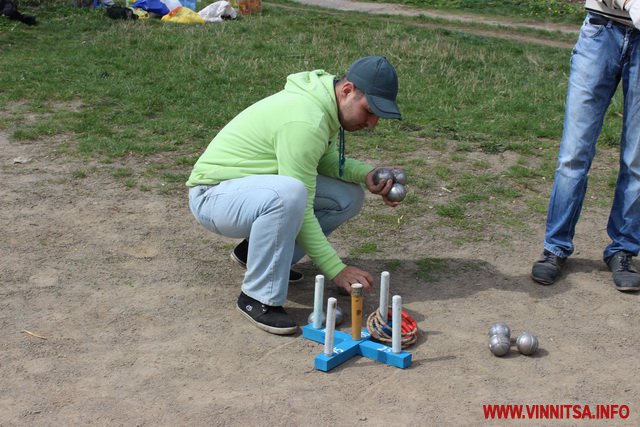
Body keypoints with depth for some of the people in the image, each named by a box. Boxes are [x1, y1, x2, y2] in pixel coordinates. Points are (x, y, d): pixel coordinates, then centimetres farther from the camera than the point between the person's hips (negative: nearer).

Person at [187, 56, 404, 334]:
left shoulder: (325, 103, -1)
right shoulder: (305, 122, -29)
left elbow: (328, 161, 13)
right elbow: (301, 211, -27)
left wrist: (368, 174, -7)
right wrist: (336, 270, -24)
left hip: (256, 189, 9)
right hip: (214, 196, -9)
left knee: (348, 197, -1)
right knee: (289, 194, -39)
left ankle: (256, 251, 11)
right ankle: (258, 298, -20)